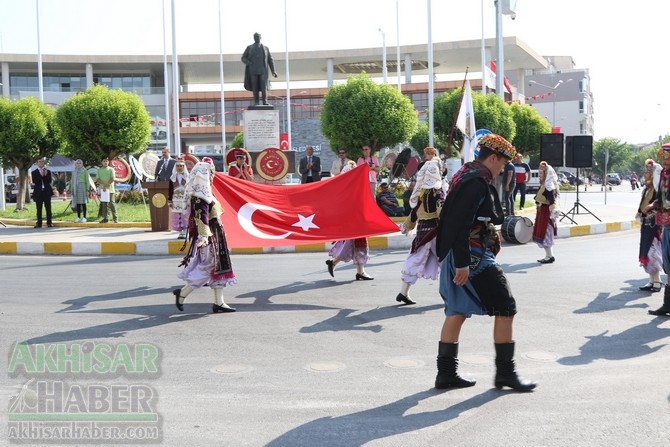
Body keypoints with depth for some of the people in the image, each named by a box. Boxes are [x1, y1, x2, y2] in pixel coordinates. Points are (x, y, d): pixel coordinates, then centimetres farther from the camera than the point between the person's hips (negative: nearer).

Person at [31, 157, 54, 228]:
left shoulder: (48, 171, 12)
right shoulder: (34, 172, 8)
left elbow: (49, 181, 1)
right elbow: (34, 181, -6)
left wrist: (46, 175, -15)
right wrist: (41, 175, -15)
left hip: (47, 192, 1)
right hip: (38, 192, -1)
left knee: (48, 208, -1)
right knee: (39, 209, 0)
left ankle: (49, 222, 2)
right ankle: (39, 223, 2)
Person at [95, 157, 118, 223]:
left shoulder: (111, 169, 5)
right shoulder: (99, 170, 13)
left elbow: (112, 179, -5)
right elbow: (97, 179, 3)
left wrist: (106, 186, -12)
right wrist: (104, 184, -13)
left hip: (110, 189, -3)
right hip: (102, 190, 3)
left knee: (111, 203, -5)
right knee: (104, 204, 3)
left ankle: (115, 218, -2)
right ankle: (105, 218, 6)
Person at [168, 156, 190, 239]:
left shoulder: (187, 176, 1)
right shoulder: (173, 177, 8)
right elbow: (170, 189, 8)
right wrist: (169, 200, 3)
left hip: (185, 199, -2)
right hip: (176, 200, 2)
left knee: (185, 216, -4)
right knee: (176, 217, 1)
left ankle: (184, 232, 2)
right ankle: (180, 232, 10)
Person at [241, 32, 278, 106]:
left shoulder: (265, 48, 13)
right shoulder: (249, 48, 10)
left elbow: (270, 60, 13)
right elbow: (243, 58, 8)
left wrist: (273, 71, 5)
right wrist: (249, 63, -14)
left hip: (263, 71, 0)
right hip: (253, 70, 0)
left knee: (264, 86, -14)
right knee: (255, 87, -3)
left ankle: (265, 102, -14)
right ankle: (256, 102, 0)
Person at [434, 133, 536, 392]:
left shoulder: (465, 175, 15)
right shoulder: (477, 182, -17)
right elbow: (461, 225, -24)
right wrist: (463, 263, -24)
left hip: (460, 257, 11)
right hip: (472, 257, -11)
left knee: (457, 312, 13)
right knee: (505, 308, -2)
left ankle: (446, 373, 18)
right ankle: (505, 373, 6)